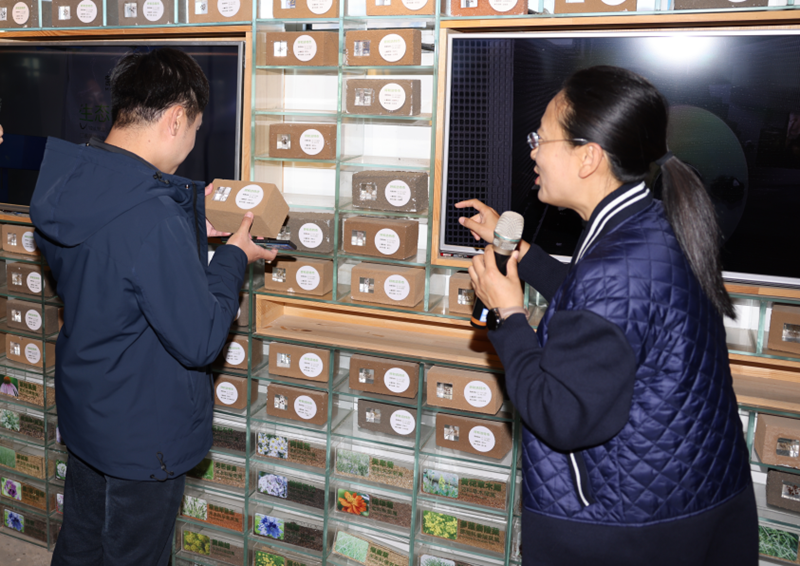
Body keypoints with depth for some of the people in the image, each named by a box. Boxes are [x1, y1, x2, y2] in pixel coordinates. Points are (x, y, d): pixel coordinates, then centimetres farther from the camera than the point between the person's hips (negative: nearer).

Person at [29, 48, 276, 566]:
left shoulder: (67, 187, -5)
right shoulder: (155, 220, -32)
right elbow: (200, 341, -26)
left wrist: (190, 231, 4)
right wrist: (233, 258, -13)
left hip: (83, 410, 8)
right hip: (144, 435, -8)